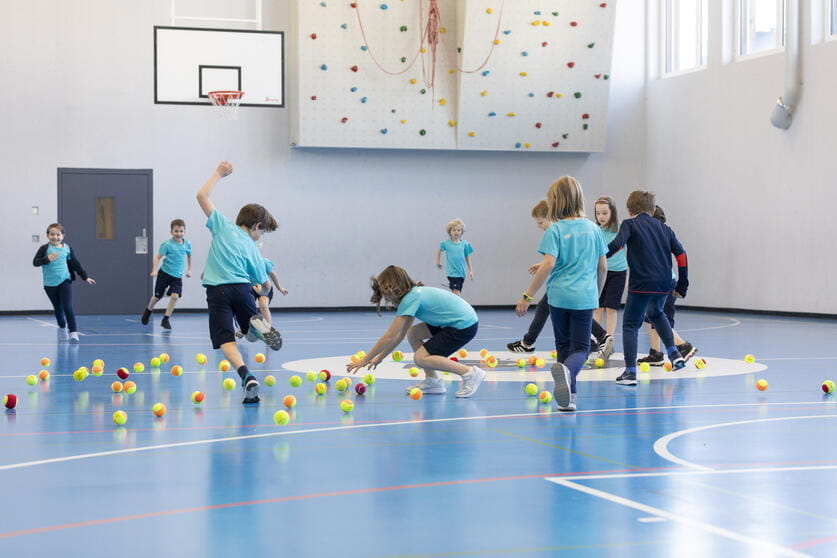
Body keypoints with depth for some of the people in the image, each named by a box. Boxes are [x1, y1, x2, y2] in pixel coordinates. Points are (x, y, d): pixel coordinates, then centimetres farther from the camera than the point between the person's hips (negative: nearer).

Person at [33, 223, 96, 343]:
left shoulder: (67, 248, 3)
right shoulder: (45, 249, -3)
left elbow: (76, 264, 13)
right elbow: (35, 262, -12)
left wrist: (85, 277, 16)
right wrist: (47, 259, -29)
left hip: (65, 281, -1)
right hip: (50, 284, 1)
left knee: (67, 307, -14)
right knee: (58, 308, 14)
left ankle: (73, 332, -17)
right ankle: (62, 328, 38)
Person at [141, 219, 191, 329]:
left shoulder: (187, 244, -1)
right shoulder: (167, 244, -14)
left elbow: (189, 255, 19)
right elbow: (158, 257, -13)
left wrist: (189, 269, 19)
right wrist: (154, 270, -26)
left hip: (177, 276, 2)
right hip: (164, 273, -2)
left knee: (175, 296, -17)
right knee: (158, 296, 10)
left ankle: (166, 319, -3)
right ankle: (148, 310, 42)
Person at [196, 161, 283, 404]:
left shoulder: (223, 225, 10)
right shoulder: (252, 249, 12)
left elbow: (202, 196, 10)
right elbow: (265, 284, 18)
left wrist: (218, 174, 22)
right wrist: (265, 288, 41)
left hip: (217, 291, -1)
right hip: (242, 288, 1)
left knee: (226, 340, -7)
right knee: (252, 335, 20)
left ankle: (246, 375, -31)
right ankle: (258, 325, -16)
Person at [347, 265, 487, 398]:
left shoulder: (411, 299, -16)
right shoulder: (414, 293, 12)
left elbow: (389, 337, -15)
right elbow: (400, 335, 18)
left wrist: (365, 360, -8)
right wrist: (379, 357, 17)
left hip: (465, 326, -10)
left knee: (420, 358, -12)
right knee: (412, 333, 12)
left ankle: (470, 373, -9)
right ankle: (432, 380, 10)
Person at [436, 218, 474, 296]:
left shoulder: (465, 244, 2)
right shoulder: (446, 243, -3)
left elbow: (467, 258, 10)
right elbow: (440, 250, 17)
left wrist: (470, 271, 9)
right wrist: (438, 262, 20)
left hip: (461, 273, 3)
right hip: (452, 272, -3)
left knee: (456, 294, 11)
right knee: (456, 293, -15)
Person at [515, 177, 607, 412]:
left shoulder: (555, 230, -5)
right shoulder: (593, 228, 6)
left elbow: (548, 264, -15)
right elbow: (602, 266, 11)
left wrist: (527, 295, -11)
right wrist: (597, 294, 25)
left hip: (559, 296, -1)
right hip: (584, 297, 1)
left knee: (564, 345, 14)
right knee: (581, 348, -1)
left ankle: (569, 397, 16)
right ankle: (567, 371, -33)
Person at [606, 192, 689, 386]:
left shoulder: (629, 224, 2)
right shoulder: (664, 228, 16)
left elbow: (616, 245, -17)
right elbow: (680, 253, 12)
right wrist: (682, 284, 18)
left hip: (641, 284, -5)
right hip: (664, 284, 5)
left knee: (630, 324, 4)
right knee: (656, 313, 33)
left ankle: (630, 372, -6)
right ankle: (674, 353, 22)